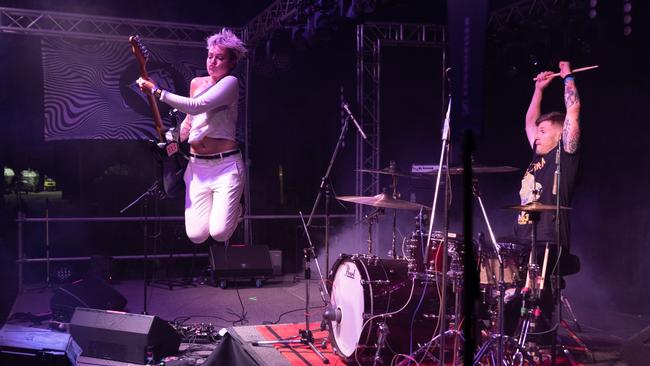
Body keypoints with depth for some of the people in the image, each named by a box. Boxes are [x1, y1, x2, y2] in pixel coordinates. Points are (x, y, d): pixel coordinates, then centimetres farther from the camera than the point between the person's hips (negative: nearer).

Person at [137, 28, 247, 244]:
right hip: (197, 165, 5)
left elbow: (196, 107, -22)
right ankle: (221, 206, 28)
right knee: (196, 235, -4)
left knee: (219, 233, -15)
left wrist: (156, 91, -21)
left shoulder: (230, 82, -8)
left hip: (226, 165, -5)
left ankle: (235, 207, 19)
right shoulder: (196, 83, 13)